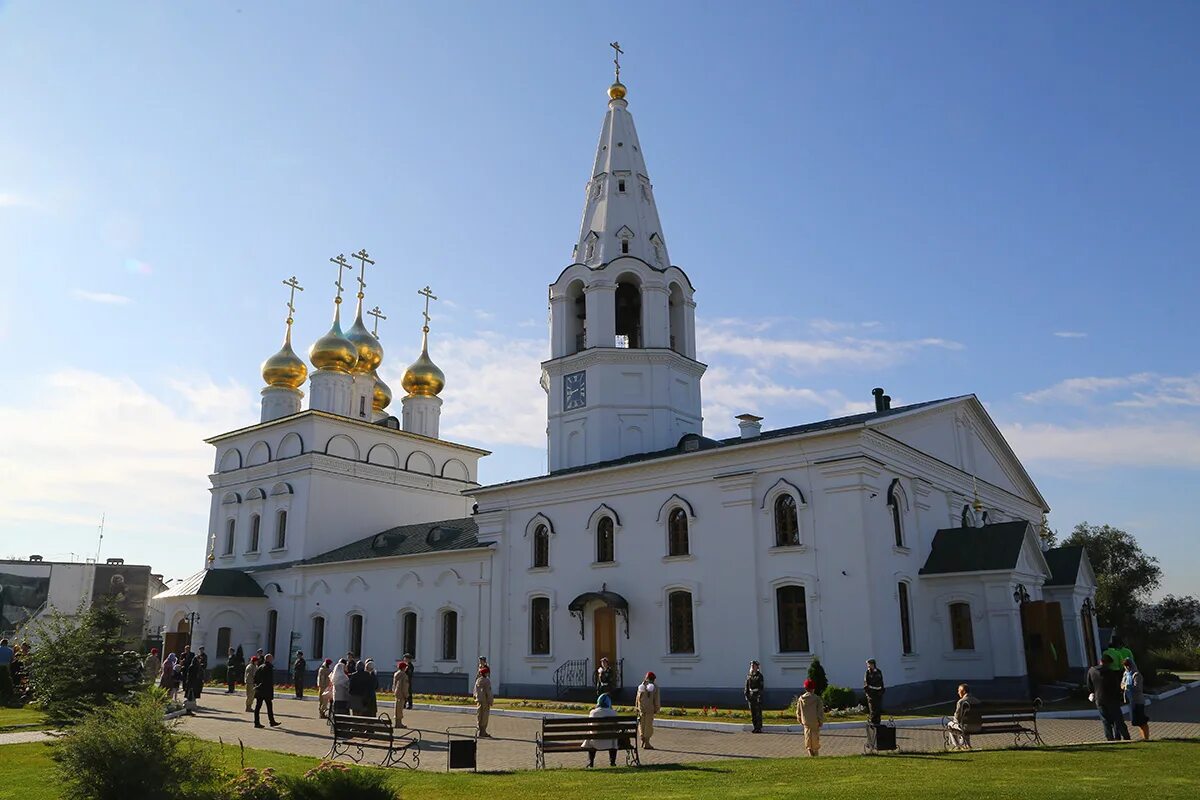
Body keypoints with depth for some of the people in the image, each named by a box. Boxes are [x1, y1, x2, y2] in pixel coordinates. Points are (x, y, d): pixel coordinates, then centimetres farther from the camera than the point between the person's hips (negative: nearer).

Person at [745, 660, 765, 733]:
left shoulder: (760, 675, -6)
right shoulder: (748, 676, 10)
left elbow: (761, 687, -11)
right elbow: (747, 687, 12)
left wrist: (759, 697, -18)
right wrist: (746, 696, 5)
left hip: (758, 695, -5)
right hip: (751, 695, 5)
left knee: (758, 713, -4)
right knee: (752, 713, 6)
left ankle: (759, 728, 0)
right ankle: (754, 728, 12)